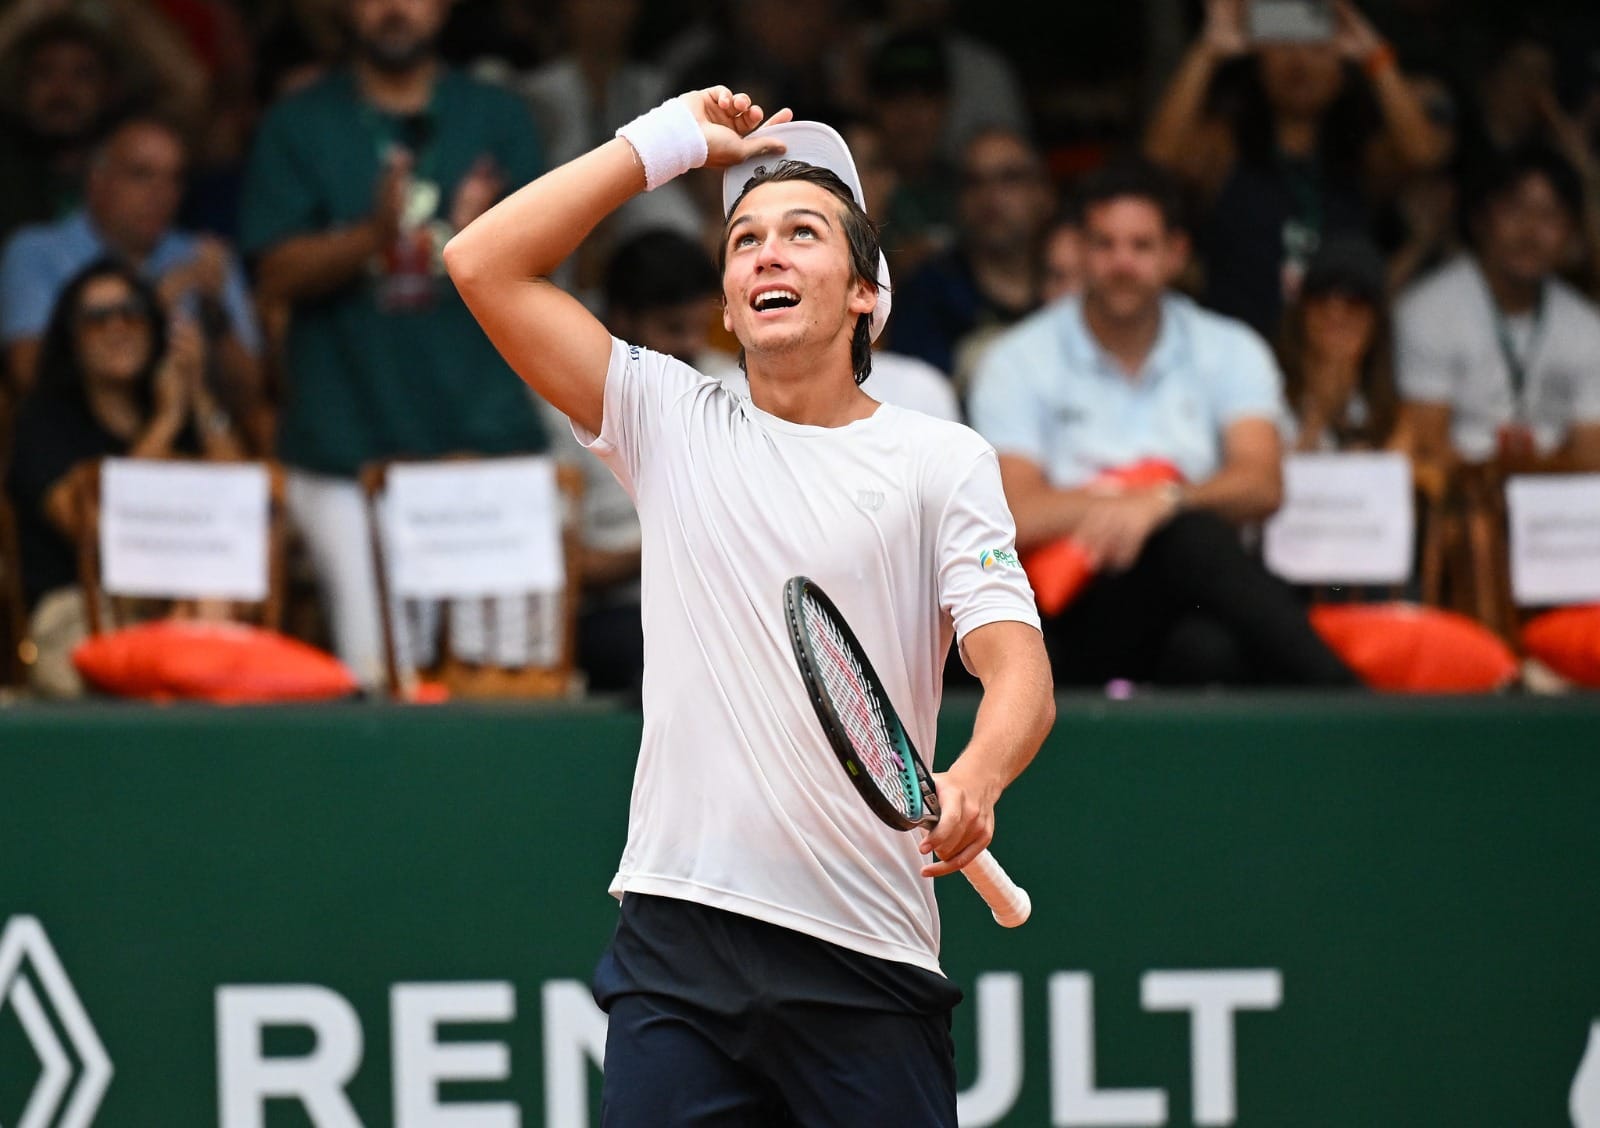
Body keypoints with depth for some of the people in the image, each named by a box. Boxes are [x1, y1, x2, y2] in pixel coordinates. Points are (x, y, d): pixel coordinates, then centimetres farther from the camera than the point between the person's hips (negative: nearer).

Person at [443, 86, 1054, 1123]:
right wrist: (667, 141, 8)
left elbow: (1019, 673, -6)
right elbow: (485, 263, 6)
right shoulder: (670, 422, 12)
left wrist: (976, 779, -28)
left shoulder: (943, 461, 5)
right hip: (676, 943, 2)